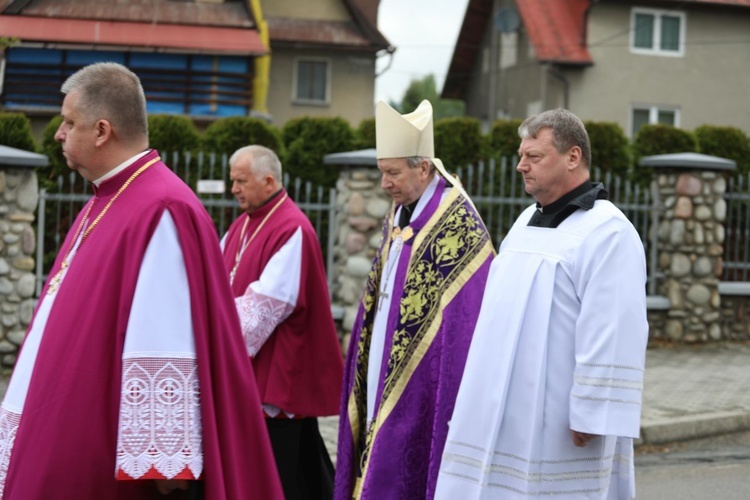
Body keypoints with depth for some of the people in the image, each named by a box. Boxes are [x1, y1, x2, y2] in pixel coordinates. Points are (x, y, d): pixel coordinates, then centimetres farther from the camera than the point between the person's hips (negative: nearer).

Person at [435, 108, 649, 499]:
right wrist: (481, 395, 17)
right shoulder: (527, 222, 14)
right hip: (505, 413, 8)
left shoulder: (607, 233, -13)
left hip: (558, 422, -8)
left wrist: (591, 416, -21)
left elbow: (613, 336, -19)